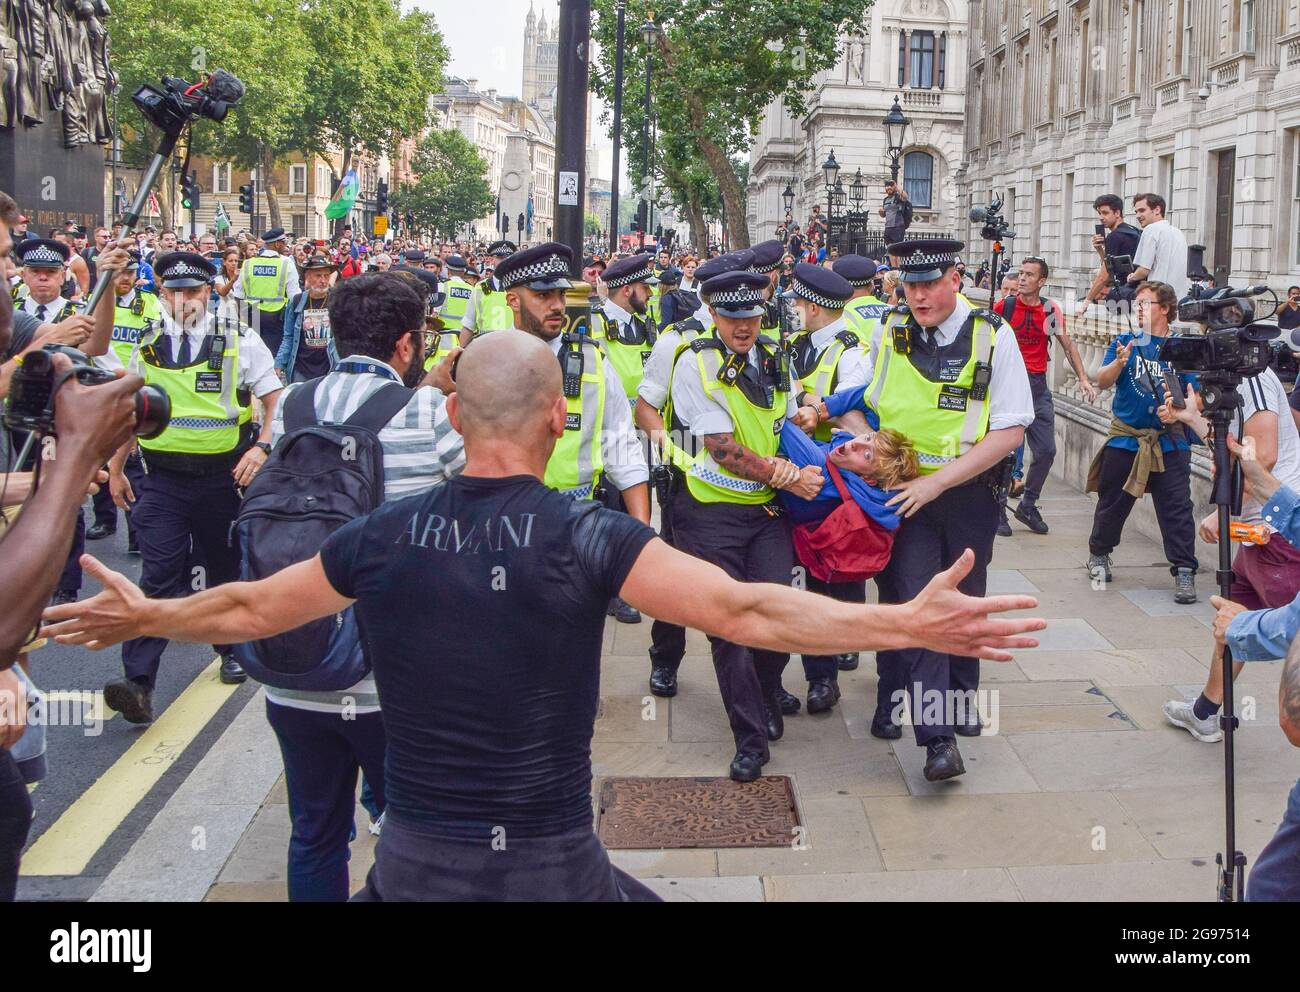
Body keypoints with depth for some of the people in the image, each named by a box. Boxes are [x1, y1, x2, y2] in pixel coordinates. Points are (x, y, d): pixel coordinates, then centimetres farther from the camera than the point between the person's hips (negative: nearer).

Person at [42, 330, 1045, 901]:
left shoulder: (384, 537, -6)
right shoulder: (589, 537, -15)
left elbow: (250, 607, 10)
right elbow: (742, 609, -23)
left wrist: (143, 616, 29)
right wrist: (911, 624, -21)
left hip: (414, 863, 3)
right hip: (551, 864, -2)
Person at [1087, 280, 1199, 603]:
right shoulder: (1125, 341, 4)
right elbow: (1102, 382, -7)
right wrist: (1119, 362, -26)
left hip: (1170, 442, -1)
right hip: (1125, 439, 1)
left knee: (1177, 509, -6)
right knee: (1112, 503, 12)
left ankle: (1184, 571, -2)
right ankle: (1099, 556, 31)